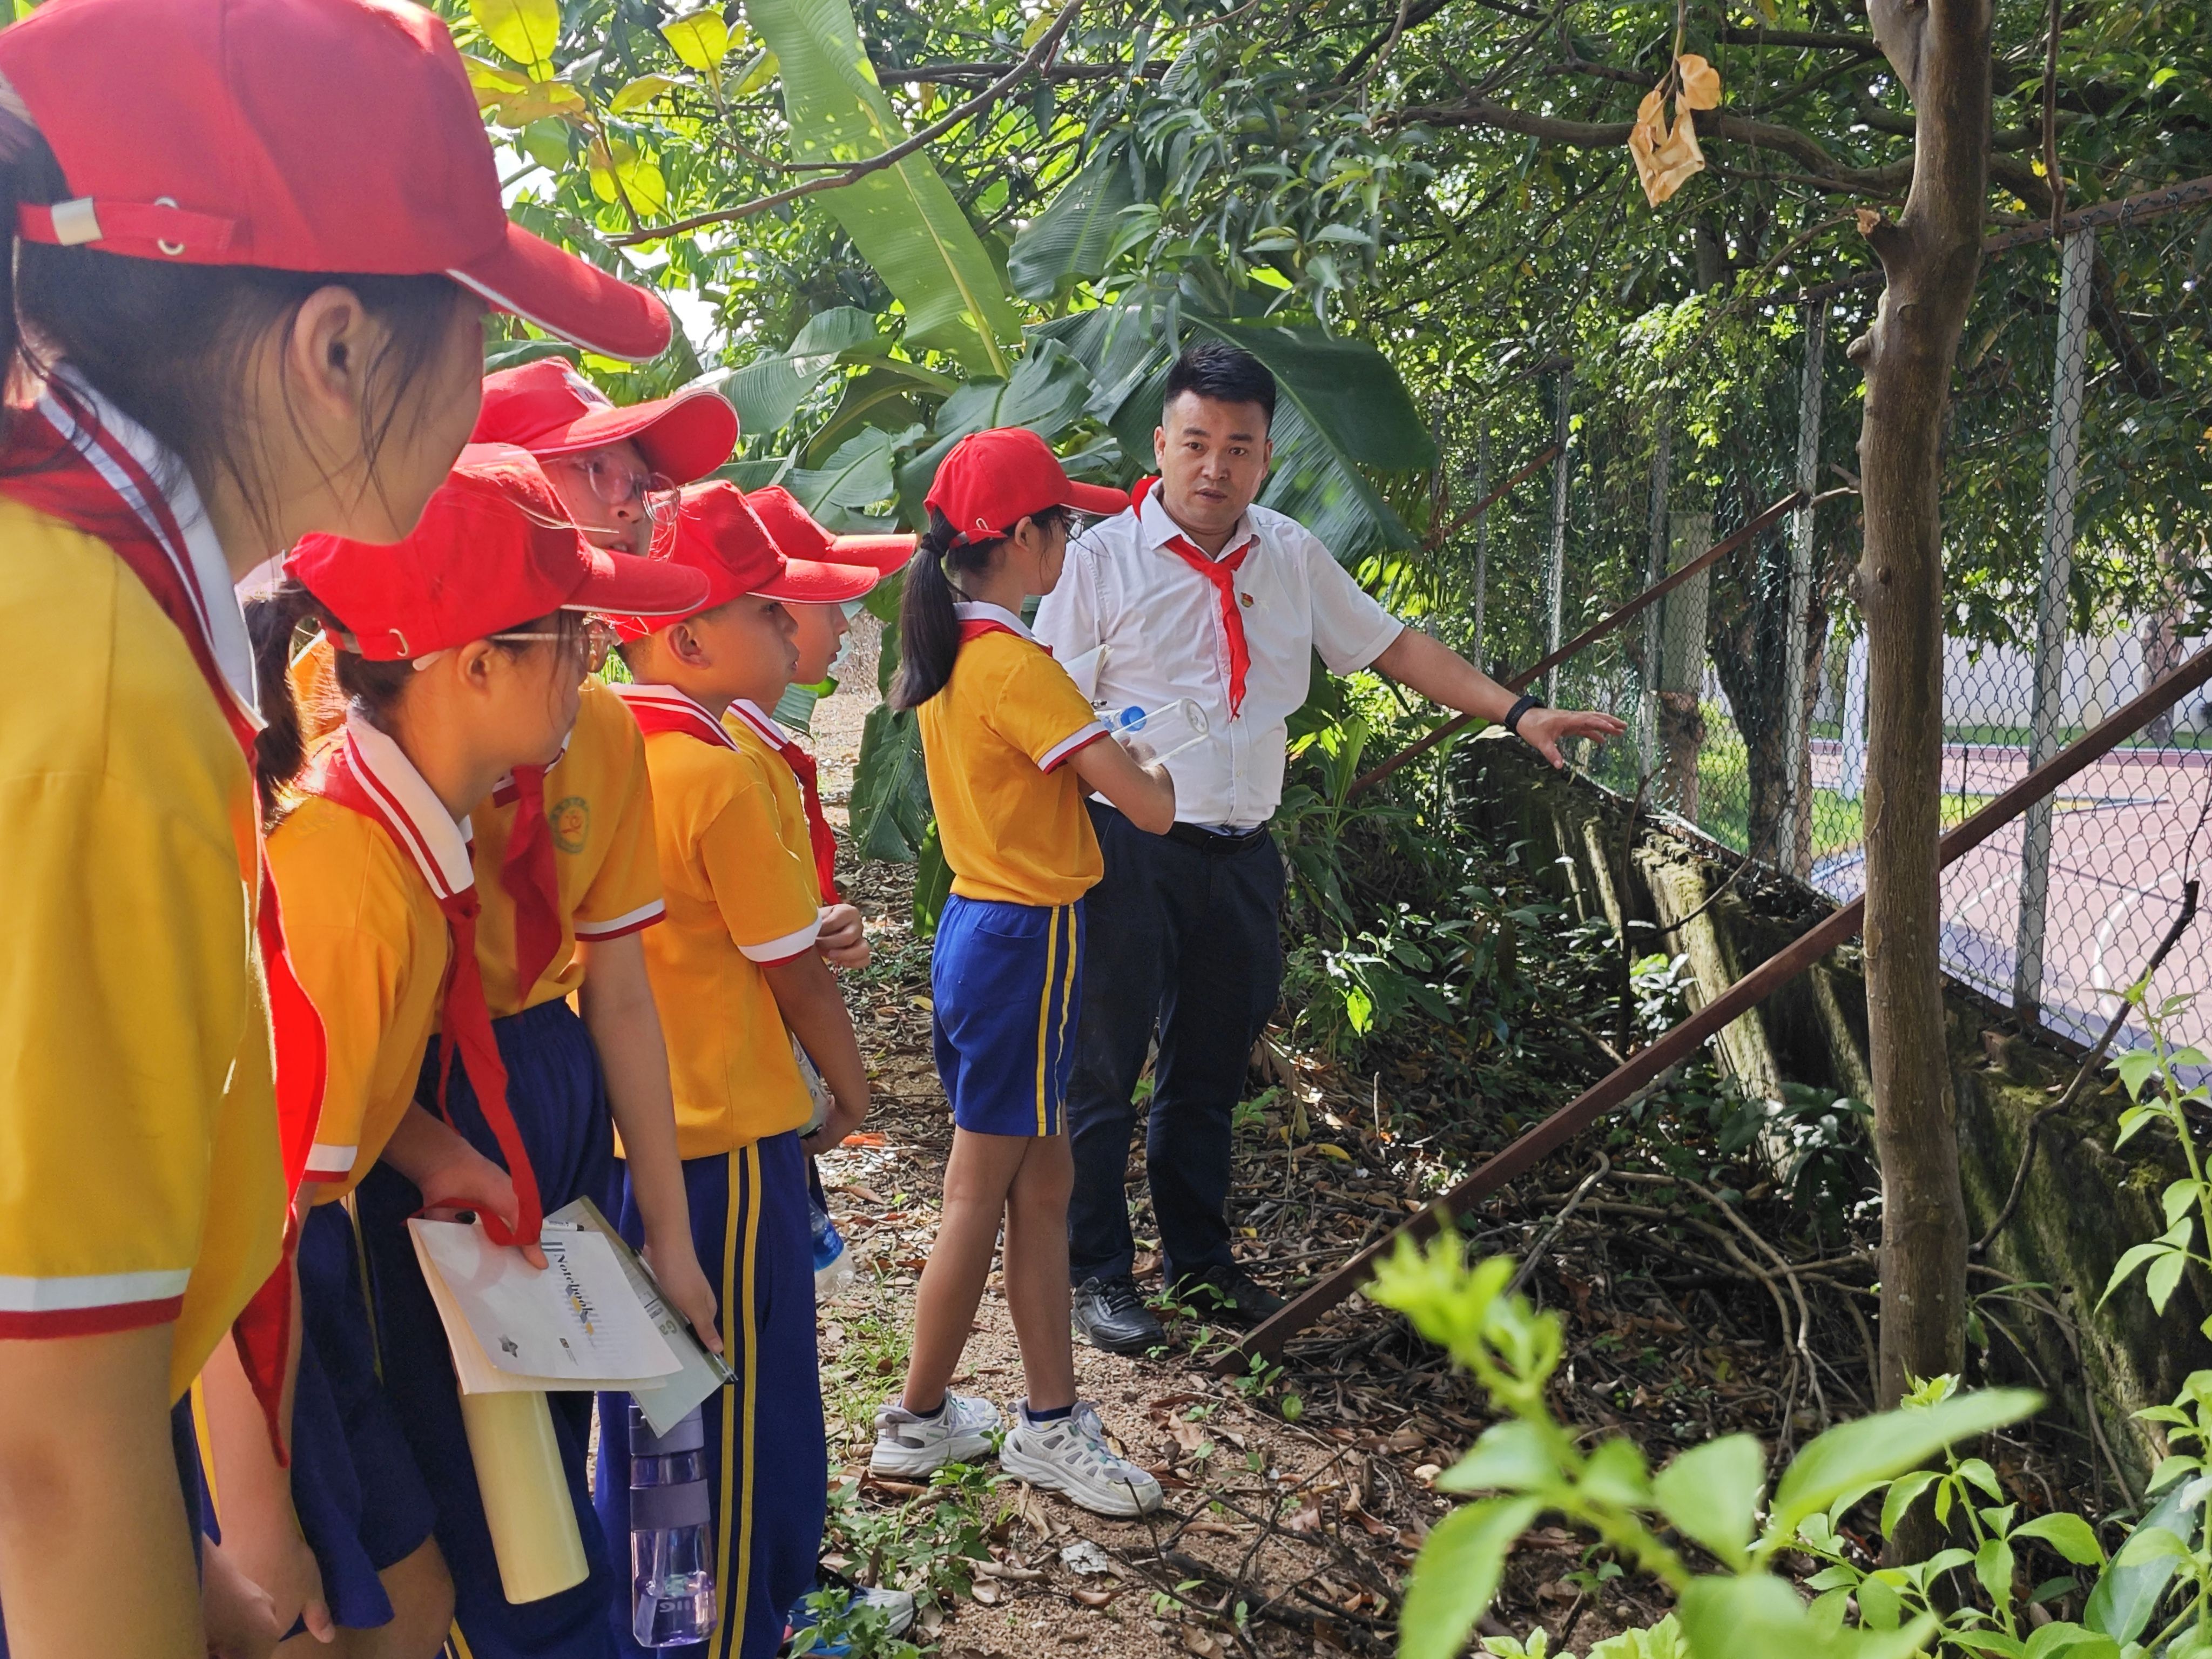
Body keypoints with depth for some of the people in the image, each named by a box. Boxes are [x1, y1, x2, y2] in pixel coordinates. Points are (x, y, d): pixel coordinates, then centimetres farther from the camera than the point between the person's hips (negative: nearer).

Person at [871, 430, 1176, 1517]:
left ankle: (1049, 1419, 24)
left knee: (1040, 1180, 15)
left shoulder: (946, 652, 7)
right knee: (980, 1197, 5)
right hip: (1025, 939, -9)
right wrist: (1157, 772, 0)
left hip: (978, 927, 9)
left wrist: (1099, 752, 8)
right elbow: (1148, 808, -21)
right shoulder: (1016, 666, -21)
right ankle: (917, 1423, 22)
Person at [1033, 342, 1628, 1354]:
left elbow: (1393, 645, 15)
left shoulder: (1290, 557, 10)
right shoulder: (1103, 558, -6)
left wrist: (1517, 713, 9)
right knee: (1103, 1069, 3)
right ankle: (1096, 1272, 20)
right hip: (1130, 851, -5)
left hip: (1242, 855, 5)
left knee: (1212, 1072, 17)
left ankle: (1202, 1264, 33)